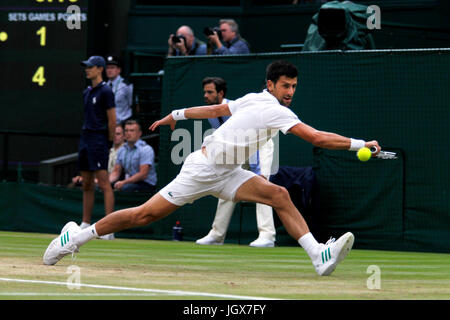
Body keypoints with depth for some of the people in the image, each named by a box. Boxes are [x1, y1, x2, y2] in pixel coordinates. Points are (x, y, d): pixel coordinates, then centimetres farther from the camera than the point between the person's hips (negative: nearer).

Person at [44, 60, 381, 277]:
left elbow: (216, 109, 21)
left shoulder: (254, 100, 8)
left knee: (279, 195, -9)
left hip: (224, 174, 9)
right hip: (203, 168, -9)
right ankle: (77, 236, 10)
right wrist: (361, 144, -23)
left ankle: (320, 256, -19)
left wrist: (178, 114, 33)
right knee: (146, 214, -4)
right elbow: (318, 138, -26)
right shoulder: (276, 112, -20)